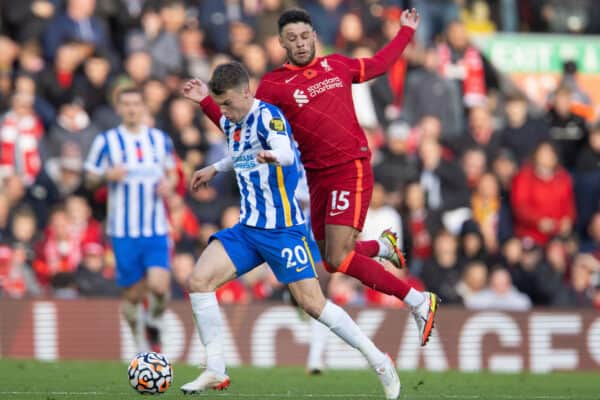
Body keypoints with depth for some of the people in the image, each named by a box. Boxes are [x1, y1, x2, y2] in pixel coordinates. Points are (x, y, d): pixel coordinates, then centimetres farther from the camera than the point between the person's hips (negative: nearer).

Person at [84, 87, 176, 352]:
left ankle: (153, 325, 15)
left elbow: (171, 173, 20)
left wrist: (169, 184, -3)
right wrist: (108, 175, -17)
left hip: (156, 230, 1)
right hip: (123, 230, -1)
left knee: (159, 286, -15)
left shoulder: (160, 140, 9)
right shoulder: (106, 141, 1)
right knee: (134, 293, 0)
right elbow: (90, 178, 5)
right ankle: (134, 330, 28)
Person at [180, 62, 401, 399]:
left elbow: (286, 152, -38)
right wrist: (215, 169, 37)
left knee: (312, 302, -11)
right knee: (199, 280, -8)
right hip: (248, 228, 8)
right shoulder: (230, 123, 8)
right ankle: (216, 372, -2)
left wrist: (273, 157, -60)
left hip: (283, 228, -8)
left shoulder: (268, 116, -17)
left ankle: (381, 363, 2)